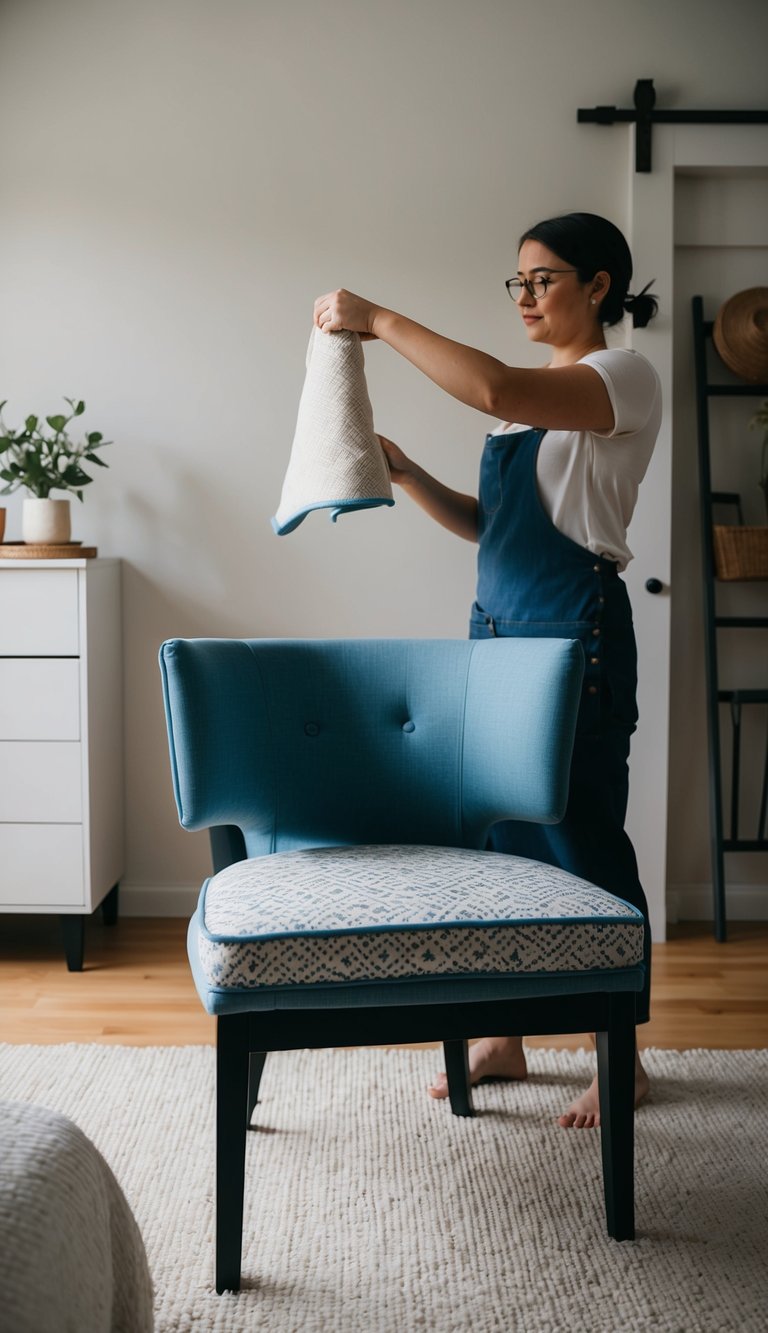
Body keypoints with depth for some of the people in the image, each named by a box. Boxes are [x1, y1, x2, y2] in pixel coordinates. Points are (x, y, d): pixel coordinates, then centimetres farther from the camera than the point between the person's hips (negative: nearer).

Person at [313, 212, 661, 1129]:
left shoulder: (625, 378, -8)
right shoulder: (534, 395, 18)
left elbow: (493, 388, -26)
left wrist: (380, 320, -18)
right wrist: (404, 472, 1)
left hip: (575, 630, -8)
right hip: (497, 623, 8)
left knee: (585, 844, -3)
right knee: (500, 837, 11)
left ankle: (622, 1061, 12)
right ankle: (502, 1040, 24)